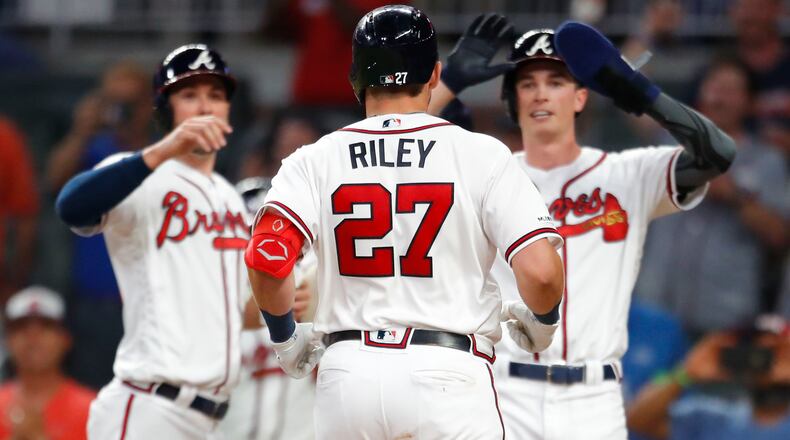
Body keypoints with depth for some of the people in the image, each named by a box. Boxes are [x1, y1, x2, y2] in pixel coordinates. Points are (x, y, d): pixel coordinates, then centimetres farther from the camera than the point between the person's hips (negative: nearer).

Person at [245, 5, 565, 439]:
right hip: (447, 371, -2)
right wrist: (540, 322, 13)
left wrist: (285, 336, 8)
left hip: (348, 371, 3)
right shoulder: (481, 154, -1)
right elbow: (541, 271, -9)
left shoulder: (315, 160, 4)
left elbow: (265, 259, -10)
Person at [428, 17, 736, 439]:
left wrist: (641, 93, -14)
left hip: (595, 404, 0)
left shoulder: (628, 177, 7)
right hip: (502, 399, 0)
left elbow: (717, 152, -6)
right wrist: (452, 80, -6)